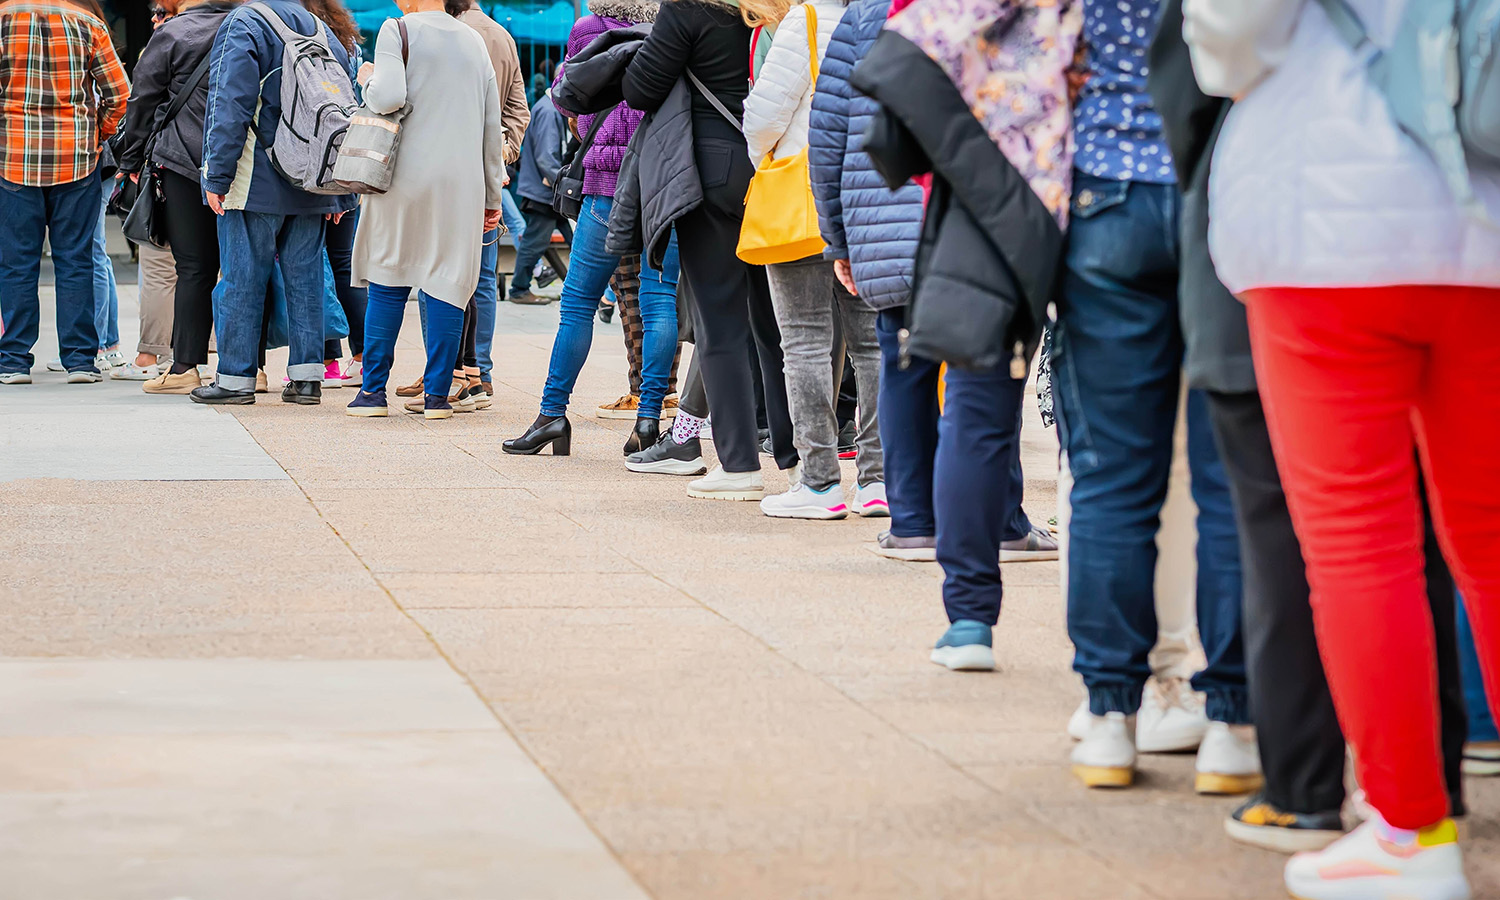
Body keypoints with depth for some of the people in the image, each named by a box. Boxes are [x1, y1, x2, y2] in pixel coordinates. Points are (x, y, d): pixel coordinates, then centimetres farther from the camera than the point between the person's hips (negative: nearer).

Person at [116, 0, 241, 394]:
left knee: (194, 267, -2)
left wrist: (132, 160, 11)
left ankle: (185, 366, -3)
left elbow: (143, 102, 0)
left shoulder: (172, 34, -4)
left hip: (186, 162, -3)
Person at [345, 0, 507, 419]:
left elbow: (389, 97, -18)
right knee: (448, 282, 3)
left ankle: (374, 389, 8)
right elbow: (492, 126, 14)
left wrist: (369, 80, 5)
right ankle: (437, 393, 1)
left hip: (407, 176, -3)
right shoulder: (474, 41, 13)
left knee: (388, 282, 6)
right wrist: (492, 196, 18)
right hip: (463, 181, 3)